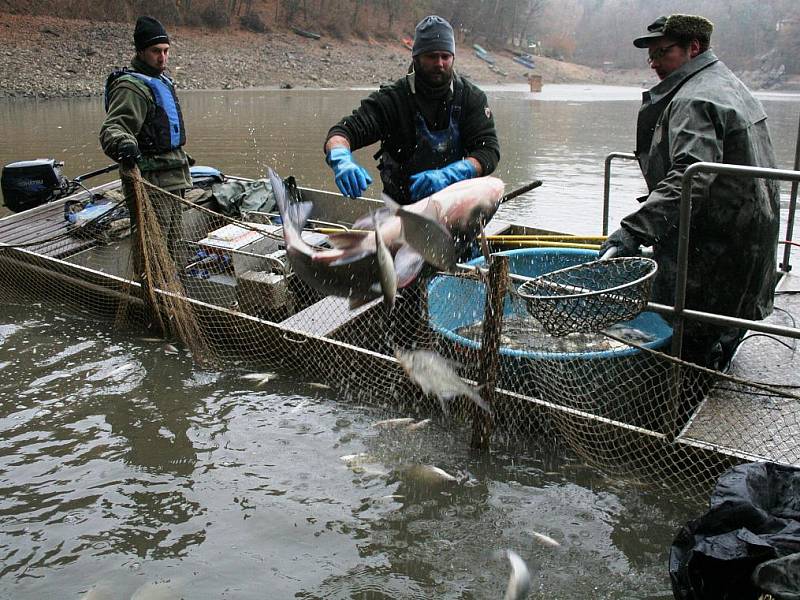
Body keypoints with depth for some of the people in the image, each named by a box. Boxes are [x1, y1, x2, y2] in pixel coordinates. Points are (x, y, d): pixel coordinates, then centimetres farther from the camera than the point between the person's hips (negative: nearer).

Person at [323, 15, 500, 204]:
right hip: (401, 206, -3)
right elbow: (344, 130, -14)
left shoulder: (472, 98, 0)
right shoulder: (393, 98, -6)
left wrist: (447, 176, -28)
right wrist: (342, 160, -39)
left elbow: (489, 150, -9)